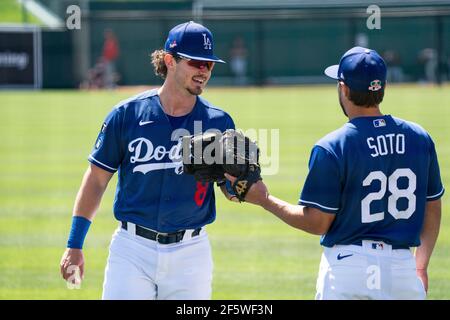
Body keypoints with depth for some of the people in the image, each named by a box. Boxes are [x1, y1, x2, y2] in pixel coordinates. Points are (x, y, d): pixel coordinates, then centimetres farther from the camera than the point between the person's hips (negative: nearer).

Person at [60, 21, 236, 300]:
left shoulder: (218, 122, 2)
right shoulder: (127, 114, -1)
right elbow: (97, 179, 5)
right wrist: (74, 245, 3)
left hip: (190, 253, 1)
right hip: (133, 249, -1)